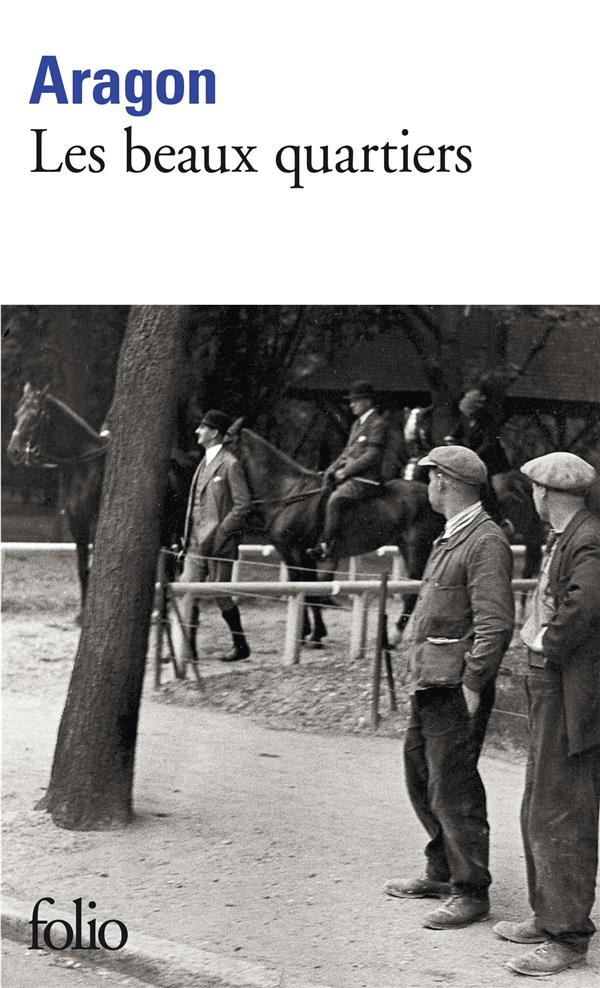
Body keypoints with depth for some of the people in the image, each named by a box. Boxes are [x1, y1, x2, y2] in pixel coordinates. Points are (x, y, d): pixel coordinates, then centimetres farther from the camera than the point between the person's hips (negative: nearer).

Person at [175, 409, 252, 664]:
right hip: (196, 543, 8)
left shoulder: (230, 464, -11)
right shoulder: (205, 462, 15)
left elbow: (244, 504, -15)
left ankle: (241, 647, 17)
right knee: (186, 594, 2)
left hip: (219, 543, -8)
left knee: (221, 595, 1)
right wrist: (188, 535, 13)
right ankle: (186, 651, 3)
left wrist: (218, 533, -18)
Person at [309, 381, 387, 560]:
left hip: (366, 480, -10)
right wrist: (332, 469, 6)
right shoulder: (358, 424, 20)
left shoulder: (377, 424, -10)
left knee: (335, 499, -28)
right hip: (351, 477, 10)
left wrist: (345, 471, -17)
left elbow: (372, 456, -17)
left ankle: (328, 545, -27)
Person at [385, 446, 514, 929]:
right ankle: (442, 872, 32)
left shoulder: (486, 542, -15)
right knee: (421, 777, 18)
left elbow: (495, 623, -21)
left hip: (458, 686, -10)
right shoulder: (450, 538, 15)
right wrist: (414, 638, 17)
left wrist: (473, 685, -21)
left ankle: (471, 892, 4)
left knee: (453, 789, -5)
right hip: (429, 681, 10)